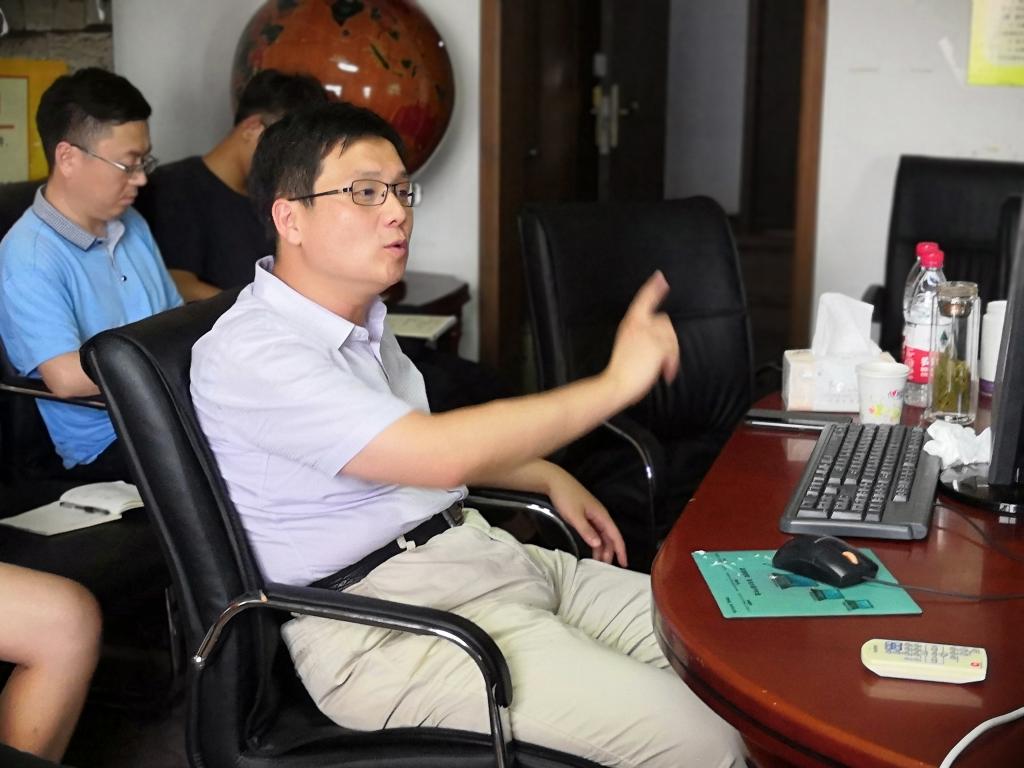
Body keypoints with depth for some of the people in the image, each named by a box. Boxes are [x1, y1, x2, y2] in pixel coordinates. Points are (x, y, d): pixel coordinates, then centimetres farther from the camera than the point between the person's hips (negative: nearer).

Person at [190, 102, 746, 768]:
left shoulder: (363, 320, 14)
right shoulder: (248, 355, -17)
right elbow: (439, 455, -27)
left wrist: (551, 478, 20)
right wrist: (614, 384, -20)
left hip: (481, 553, 10)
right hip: (385, 624, -10)